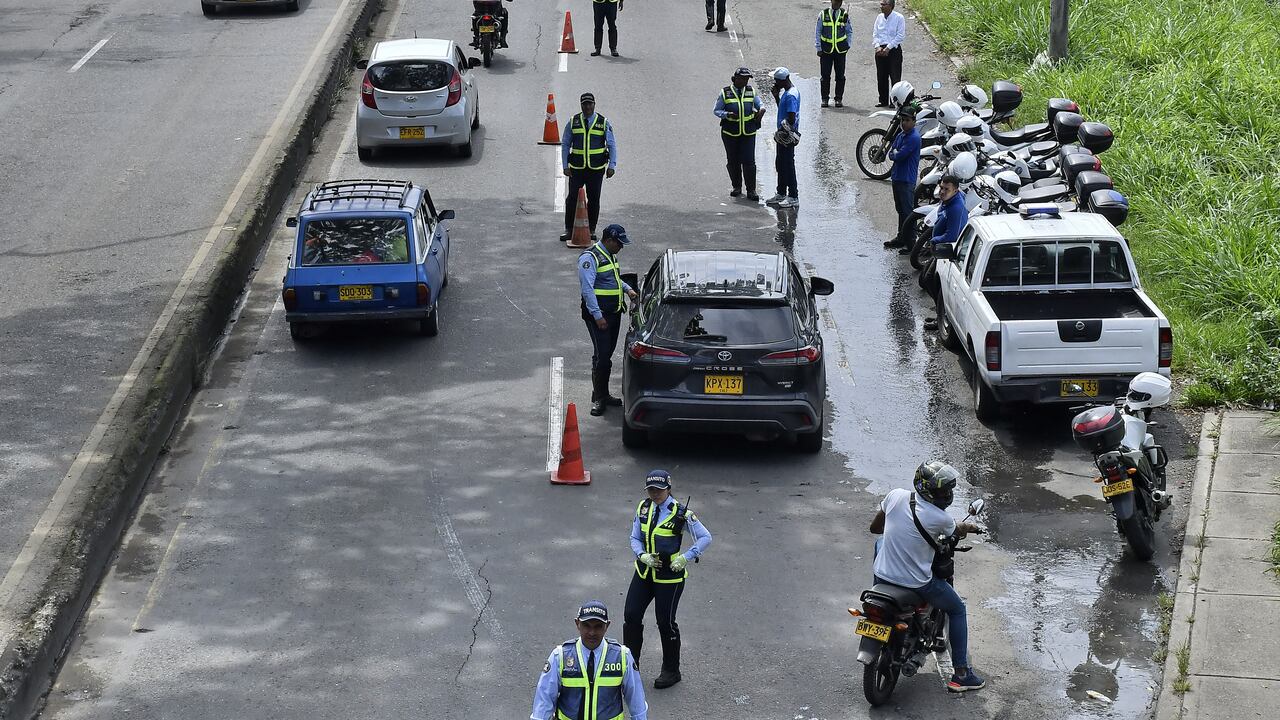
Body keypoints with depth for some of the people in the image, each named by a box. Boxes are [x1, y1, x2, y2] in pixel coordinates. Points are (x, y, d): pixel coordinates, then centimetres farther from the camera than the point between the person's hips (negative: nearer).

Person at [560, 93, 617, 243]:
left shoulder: (603, 123, 2)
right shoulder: (573, 122, 4)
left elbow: (612, 145, 4)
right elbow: (565, 145, 7)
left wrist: (612, 166, -5)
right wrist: (565, 166, 0)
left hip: (596, 169, 0)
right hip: (576, 168, 0)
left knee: (594, 199, 6)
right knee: (572, 198, -2)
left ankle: (591, 230, 16)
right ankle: (569, 230, 5)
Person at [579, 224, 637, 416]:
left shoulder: (610, 256, 15)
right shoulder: (589, 257, -15)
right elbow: (587, 289, -20)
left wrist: (627, 288, 14)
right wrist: (598, 316, -23)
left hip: (614, 313, 9)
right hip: (598, 315, -9)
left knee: (607, 355, 13)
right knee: (601, 355, -10)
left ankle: (603, 394, 21)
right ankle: (598, 398, -4)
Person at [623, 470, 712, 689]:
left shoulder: (680, 513, -14)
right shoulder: (643, 508, 1)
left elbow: (705, 537, -10)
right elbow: (635, 538, 7)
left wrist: (685, 558, -18)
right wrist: (643, 556, -13)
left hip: (669, 576, -5)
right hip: (644, 572, 5)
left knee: (666, 622, 2)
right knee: (631, 616, 2)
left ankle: (671, 671, 20)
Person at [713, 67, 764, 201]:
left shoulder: (751, 91, 6)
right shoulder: (725, 93, -1)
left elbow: (760, 104, 17)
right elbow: (716, 110, 2)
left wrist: (761, 109, -7)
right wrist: (727, 114, -18)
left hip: (748, 133, 1)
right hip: (730, 133, 0)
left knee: (749, 161, -7)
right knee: (733, 161, 7)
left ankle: (751, 191, -2)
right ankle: (736, 187, 23)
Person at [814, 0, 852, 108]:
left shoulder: (845, 15, 2)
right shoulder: (823, 14, 0)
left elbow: (849, 31, 12)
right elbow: (817, 32, 4)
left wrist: (848, 45, 5)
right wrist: (819, 48, -1)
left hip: (841, 49, 1)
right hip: (826, 49, -1)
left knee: (840, 75, 2)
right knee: (825, 75, 1)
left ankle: (838, 99, 9)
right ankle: (825, 99, 8)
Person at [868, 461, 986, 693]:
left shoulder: (896, 496, -8)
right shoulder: (940, 518, -19)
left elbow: (874, 528, 7)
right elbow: (956, 532, 6)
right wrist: (968, 527, 30)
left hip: (883, 575, 5)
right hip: (917, 584, -4)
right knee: (957, 609, 21)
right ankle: (961, 673, 19)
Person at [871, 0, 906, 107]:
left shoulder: (899, 18, -7)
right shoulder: (879, 17, 10)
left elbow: (900, 36, -10)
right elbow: (875, 34, 11)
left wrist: (888, 48, -14)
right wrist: (877, 46, -7)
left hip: (894, 50, -5)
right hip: (880, 50, 5)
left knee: (895, 77, -8)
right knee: (881, 77, 8)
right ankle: (883, 100, 17)